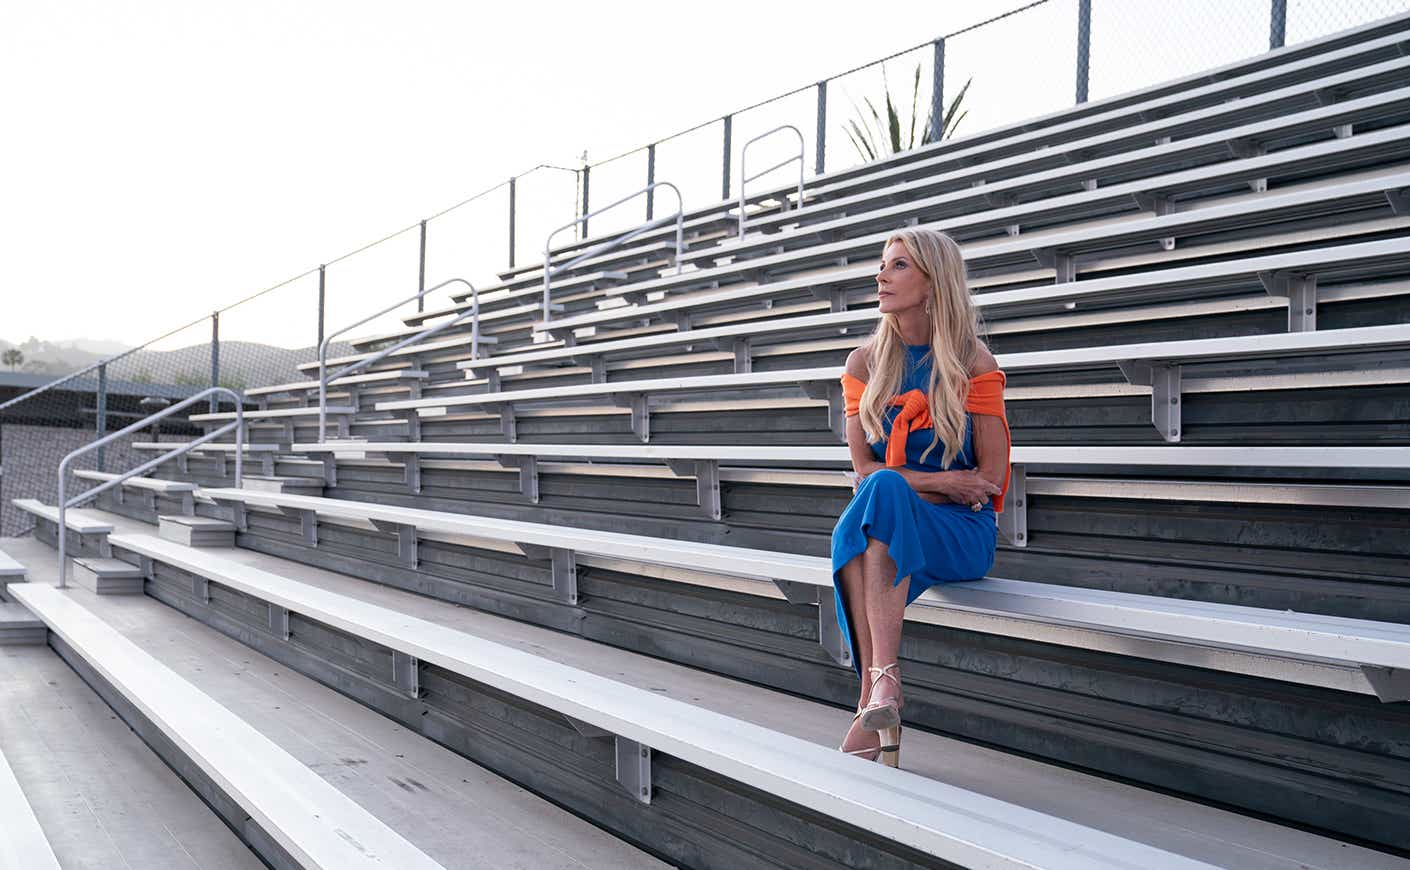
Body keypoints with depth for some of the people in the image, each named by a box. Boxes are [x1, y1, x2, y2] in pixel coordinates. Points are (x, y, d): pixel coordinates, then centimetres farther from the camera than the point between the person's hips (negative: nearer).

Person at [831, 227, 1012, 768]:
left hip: (960, 531, -3)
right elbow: (862, 467, 2)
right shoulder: (865, 363, 9)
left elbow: (990, 477, -4)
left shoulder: (973, 362, -1)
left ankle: (878, 680, -41)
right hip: (888, 525, 3)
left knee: (881, 491, -35)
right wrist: (940, 483, -12)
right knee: (850, 532, -35)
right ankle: (883, 722, -36)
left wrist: (903, 485, -9)